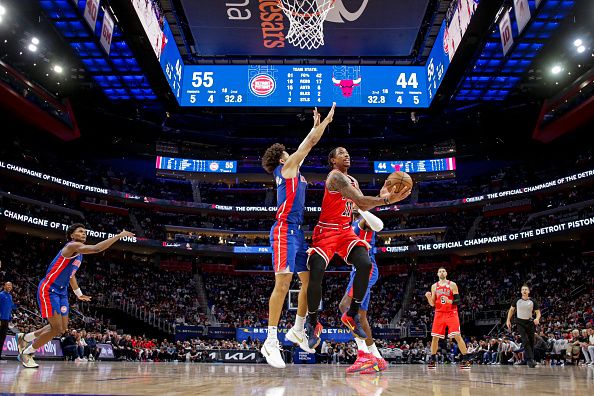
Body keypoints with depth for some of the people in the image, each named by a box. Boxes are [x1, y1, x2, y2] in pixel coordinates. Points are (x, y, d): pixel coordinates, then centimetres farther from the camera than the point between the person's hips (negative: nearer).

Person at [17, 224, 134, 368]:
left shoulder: (79, 254, 14)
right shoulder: (72, 246, -16)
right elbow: (96, 248, -33)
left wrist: (79, 294, 32)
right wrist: (119, 235, -32)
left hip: (61, 292, 10)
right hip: (48, 290, -10)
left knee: (62, 328, 11)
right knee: (57, 329, -8)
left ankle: (24, 338, 28)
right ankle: (25, 353, 12)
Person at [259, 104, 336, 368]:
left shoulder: (293, 169, 24)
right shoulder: (286, 166, 1)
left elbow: (308, 145, 36)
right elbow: (310, 142, 2)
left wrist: (316, 124, 38)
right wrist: (327, 119, 13)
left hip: (298, 232, 10)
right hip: (285, 230, -10)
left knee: (309, 281, 9)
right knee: (283, 283, -16)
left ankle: (297, 330, 20)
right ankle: (271, 342, -15)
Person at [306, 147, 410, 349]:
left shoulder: (353, 181, 17)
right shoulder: (336, 176, -13)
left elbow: (363, 207, 12)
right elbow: (360, 200, -23)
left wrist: (382, 196, -1)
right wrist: (386, 200, -28)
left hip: (346, 231, 7)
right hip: (327, 231, -7)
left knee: (365, 264, -18)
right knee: (316, 275, -16)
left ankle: (352, 314, -3)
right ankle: (312, 323, 7)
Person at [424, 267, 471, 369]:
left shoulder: (452, 285, -1)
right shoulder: (434, 286, 9)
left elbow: (458, 301, -5)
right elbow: (432, 304, 9)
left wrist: (450, 301, -25)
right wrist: (428, 297, -12)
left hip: (451, 314, -3)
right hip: (439, 314, 3)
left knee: (457, 336, -12)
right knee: (434, 337, 2)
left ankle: (466, 360, -5)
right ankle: (432, 360, 13)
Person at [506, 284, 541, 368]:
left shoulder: (532, 302, -1)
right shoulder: (517, 300, -1)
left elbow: (538, 312, 3)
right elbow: (511, 310, 10)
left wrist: (537, 319, -19)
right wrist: (508, 320, 5)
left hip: (530, 322, 2)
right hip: (520, 322, -2)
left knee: (531, 341, 5)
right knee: (525, 340, -14)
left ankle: (531, 359, 20)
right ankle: (530, 360, -19)